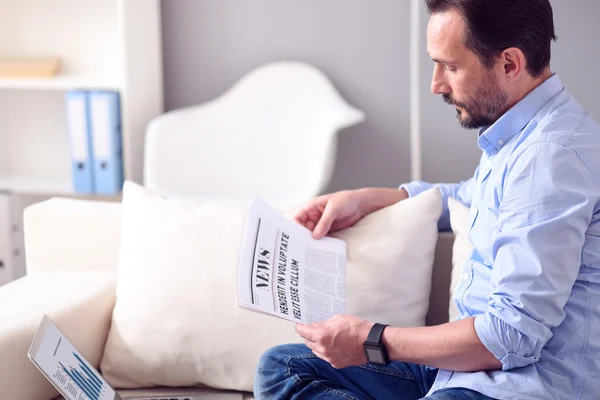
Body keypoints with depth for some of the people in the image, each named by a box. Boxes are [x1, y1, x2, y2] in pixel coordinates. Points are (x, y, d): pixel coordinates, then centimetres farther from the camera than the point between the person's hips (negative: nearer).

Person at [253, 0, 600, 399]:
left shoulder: (551, 156, -22)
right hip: (469, 364, 11)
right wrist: (362, 200, 20)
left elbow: (515, 337, -25)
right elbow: (470, 200, 34)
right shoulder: (517, 135, 10)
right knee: (280, 366, 8)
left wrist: (372, 341, -16)